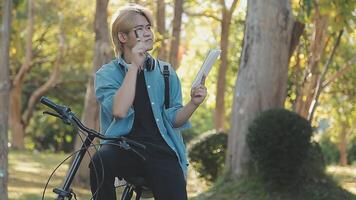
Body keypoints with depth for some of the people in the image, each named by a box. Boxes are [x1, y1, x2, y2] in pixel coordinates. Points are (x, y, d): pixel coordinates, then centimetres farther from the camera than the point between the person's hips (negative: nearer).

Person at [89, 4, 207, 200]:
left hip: (161, 150, 2)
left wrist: (193, 104, -9)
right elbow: (119, 110, -12)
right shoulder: (107, 73, 7)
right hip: (123, 148, -2)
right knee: (101, 160, -35)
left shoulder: (166, 72, 15)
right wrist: (134, 66, -11)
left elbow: (173, 120, 10)